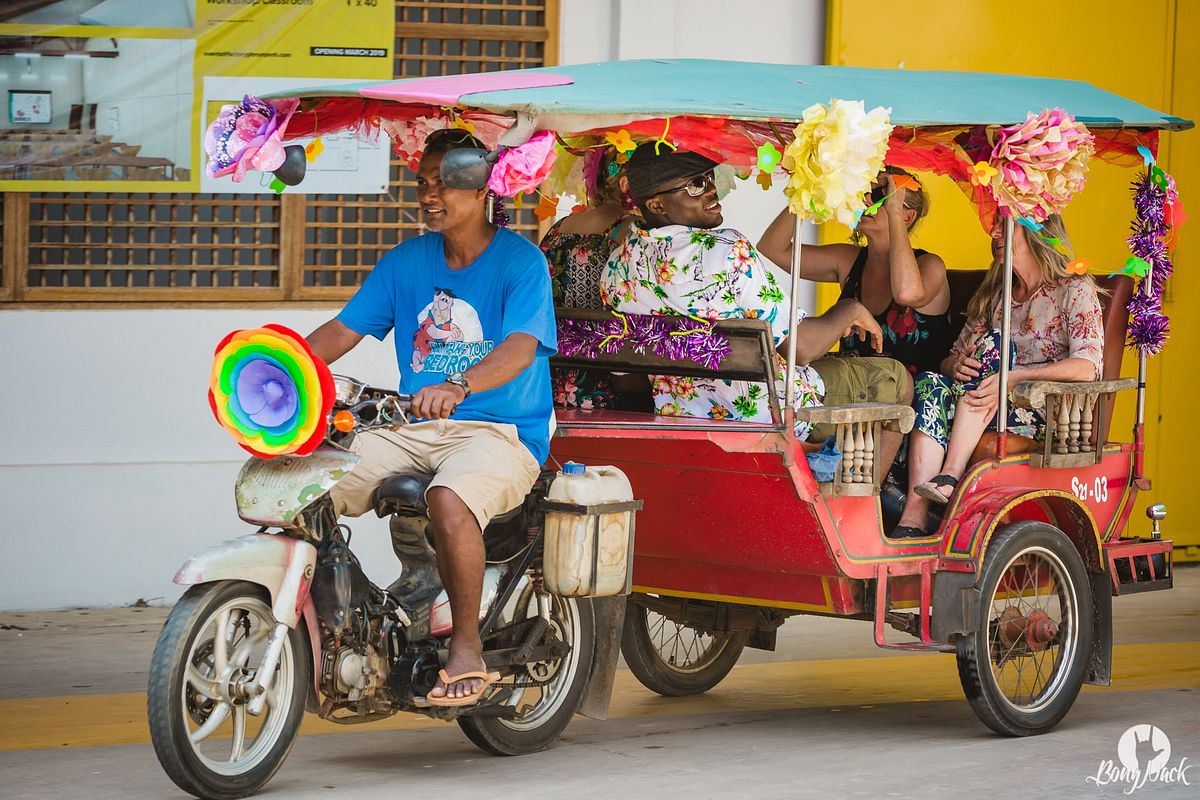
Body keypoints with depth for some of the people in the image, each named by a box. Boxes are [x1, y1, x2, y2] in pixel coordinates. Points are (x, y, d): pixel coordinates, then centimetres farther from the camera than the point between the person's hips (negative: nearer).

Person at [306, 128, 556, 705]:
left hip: (503, 433, -6)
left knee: (450, 500, -39)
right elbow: (342, 331, 9)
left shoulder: (520, 261, -4)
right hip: (414, 432, 6)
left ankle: (467, 648, -22)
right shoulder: (405, 262, 13)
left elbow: (521, 347, -20)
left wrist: (457, 385, -40)